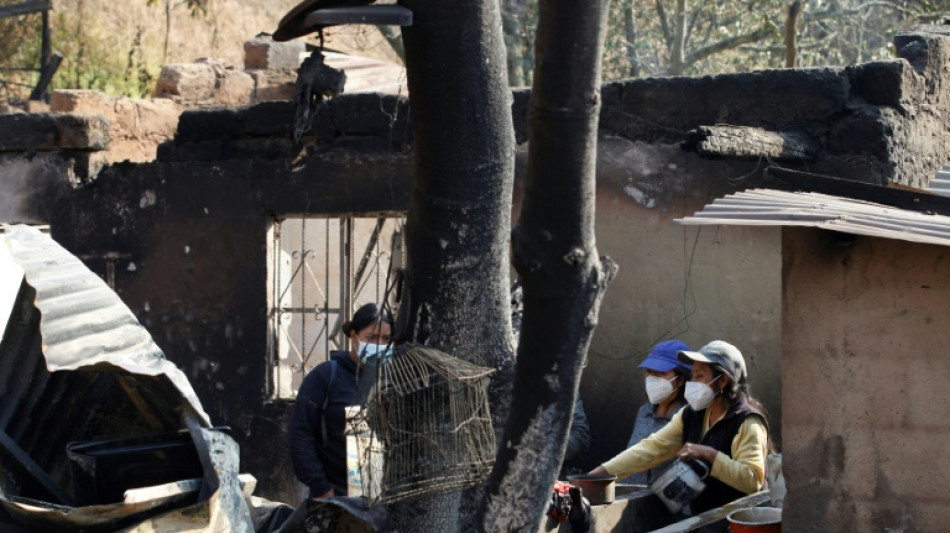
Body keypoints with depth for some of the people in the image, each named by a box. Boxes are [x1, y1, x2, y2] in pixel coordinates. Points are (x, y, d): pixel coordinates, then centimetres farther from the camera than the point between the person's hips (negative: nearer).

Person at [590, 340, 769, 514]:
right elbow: (651, 448, 1)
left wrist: (709, 454, -25)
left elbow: (752, 479, -22)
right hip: (700, 518, 6)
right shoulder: (691, 415, 8)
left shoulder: (747, 422, -12)